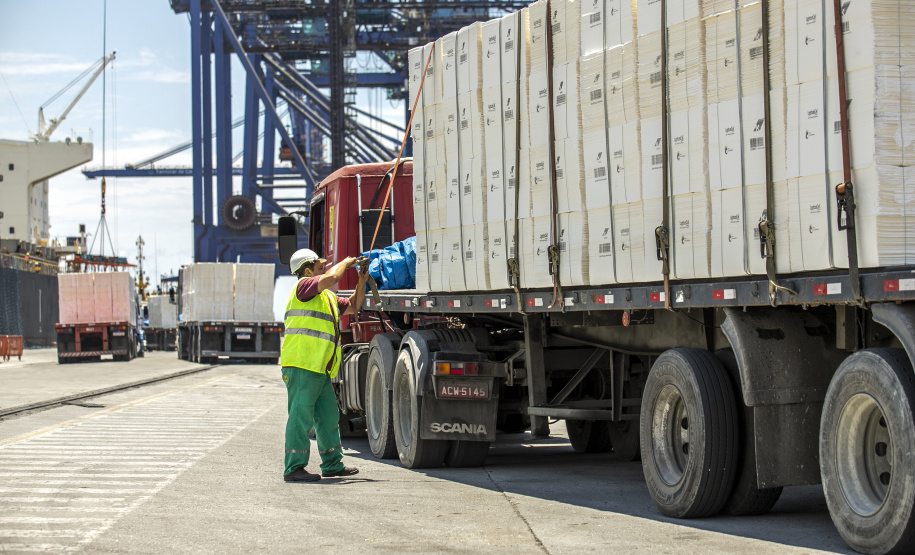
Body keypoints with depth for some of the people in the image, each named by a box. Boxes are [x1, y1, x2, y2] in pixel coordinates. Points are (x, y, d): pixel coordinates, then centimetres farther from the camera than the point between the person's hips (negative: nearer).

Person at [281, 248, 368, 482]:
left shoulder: (327, 297, 24)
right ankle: (294, 469, -9)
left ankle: (332, 464, 23)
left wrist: (362, 281, 22)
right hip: (301, 366, -10)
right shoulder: (304, 286, -5)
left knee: (328, 417, 14)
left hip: (321, 371, 10)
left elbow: (352, 306, 34)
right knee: (301, 417, -10)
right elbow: (332, 277, -21)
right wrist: (345, 262, -2)